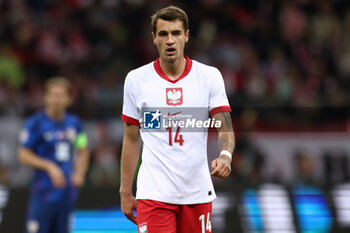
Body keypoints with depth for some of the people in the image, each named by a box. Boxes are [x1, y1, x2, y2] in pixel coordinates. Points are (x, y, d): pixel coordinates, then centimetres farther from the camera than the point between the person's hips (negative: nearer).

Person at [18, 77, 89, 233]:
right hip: (44, 192, -5)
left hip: (67, 193, 5)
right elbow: (23, 155, -6)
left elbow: (83, 151, 23)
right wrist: (49, 166, -16)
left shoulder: (74, 122, 10)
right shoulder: (36, 123, -7)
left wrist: (79, 174, 6)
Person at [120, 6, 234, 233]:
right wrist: (125, 192, 7)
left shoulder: (210, 76, 2)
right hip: (153, 194, -1)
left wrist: (225, 156, -25)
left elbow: (225, 127, -3)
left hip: (197, 192, 1)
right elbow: (131, 139, 9)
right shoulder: (136, 79, 3)